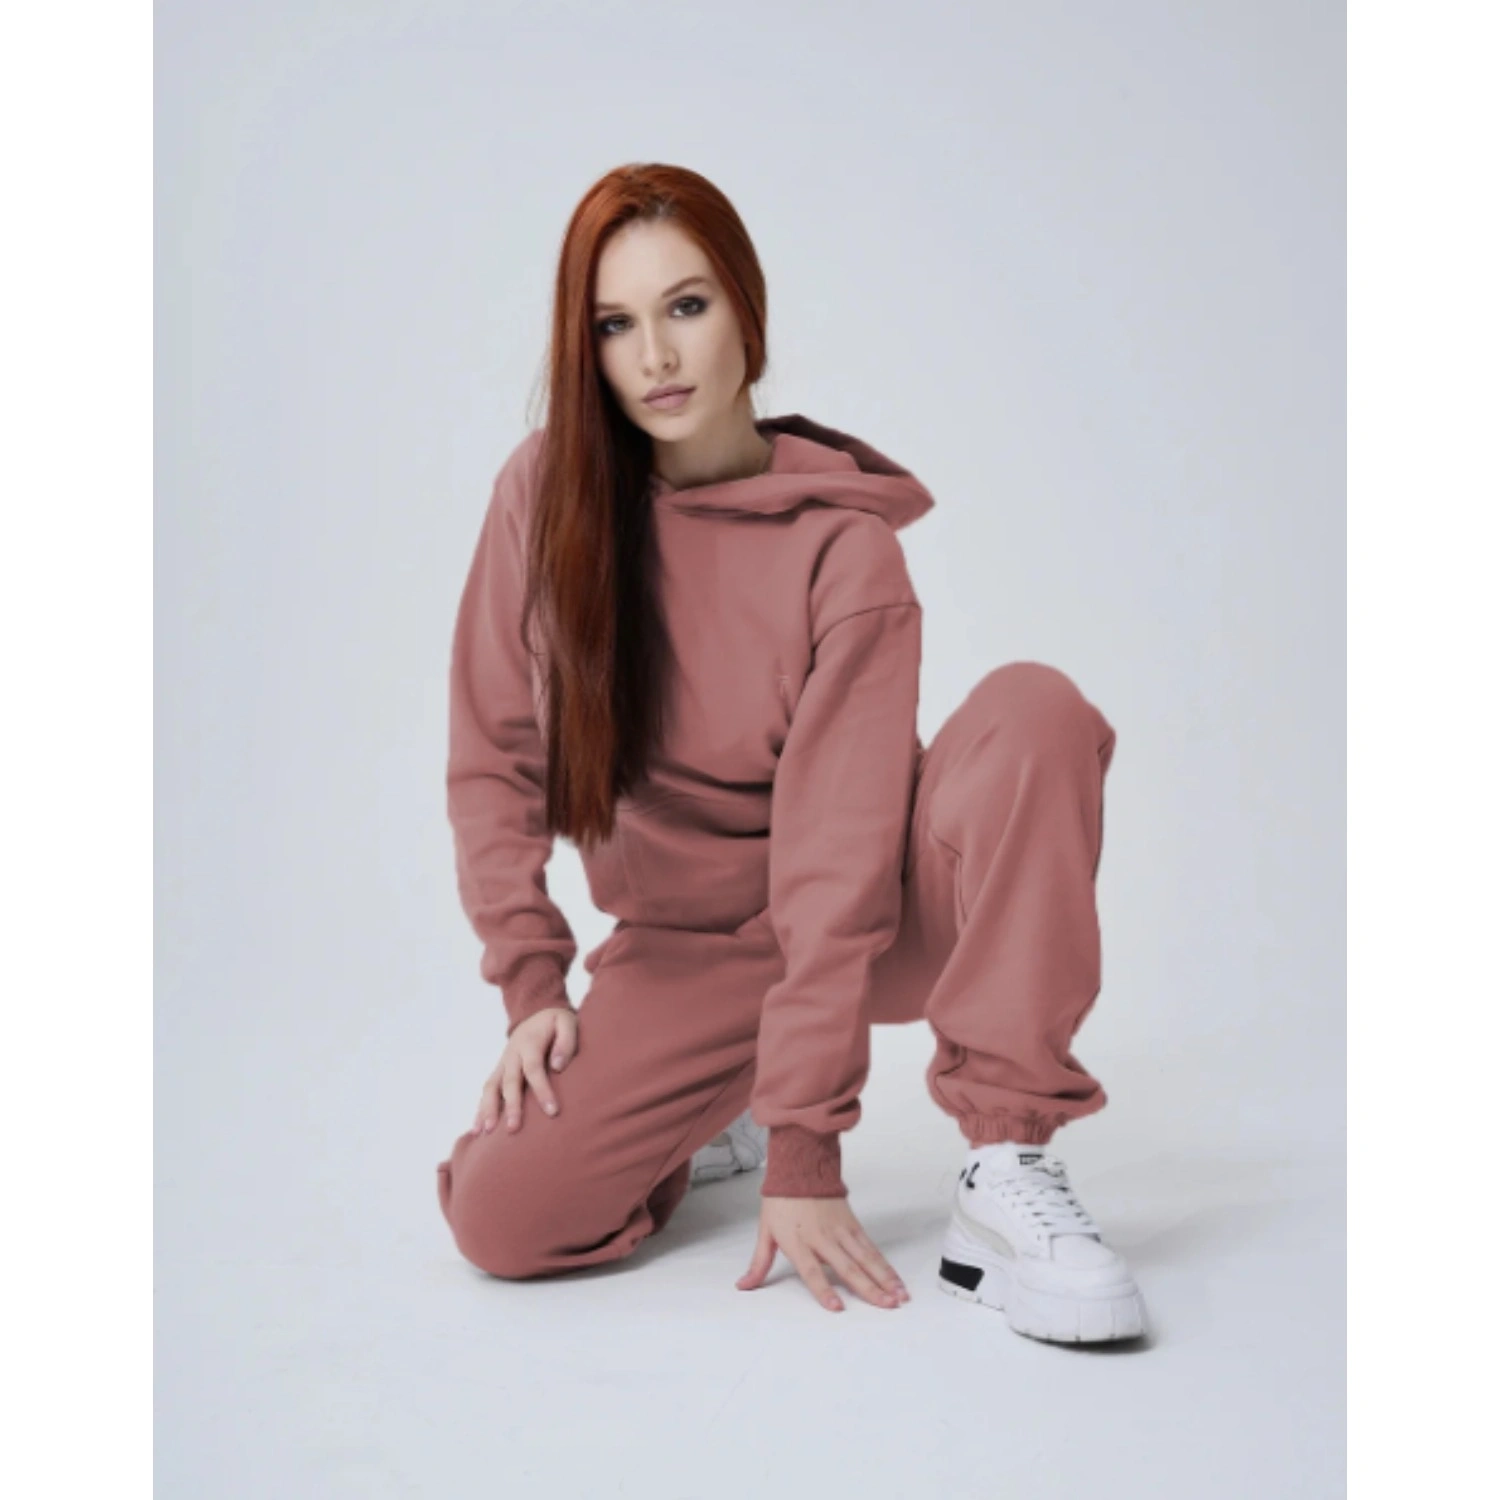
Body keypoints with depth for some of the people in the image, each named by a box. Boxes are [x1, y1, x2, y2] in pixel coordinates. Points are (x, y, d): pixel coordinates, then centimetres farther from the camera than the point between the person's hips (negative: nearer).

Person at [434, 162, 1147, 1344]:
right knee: (502, 1217, -19)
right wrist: (533, 985, -10)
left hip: (873, 920, -2)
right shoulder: (547, 491, -7)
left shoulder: (842, 544, -17)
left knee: (1035, 710, -31)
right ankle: (691, 1117, 15)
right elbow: (493, 757, -2)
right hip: (687, 947, 2)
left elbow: (835, 849, -23)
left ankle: (1005, 1177, -27)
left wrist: (807, 1154, -24)